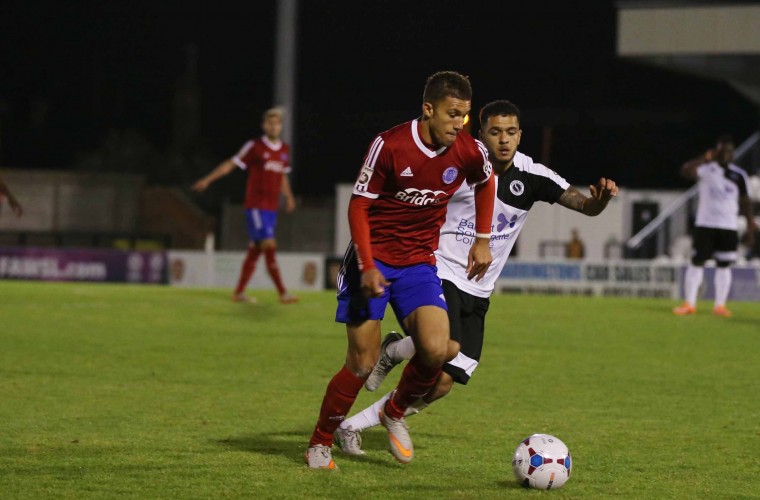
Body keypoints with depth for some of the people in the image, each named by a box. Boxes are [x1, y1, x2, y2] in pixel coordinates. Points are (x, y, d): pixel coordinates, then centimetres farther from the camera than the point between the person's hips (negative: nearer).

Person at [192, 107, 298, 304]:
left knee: (254, 251, 8)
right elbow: (231, 164, -4)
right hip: (255, 205, -6)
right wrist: (208, 179, -8)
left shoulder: (284, 150, 12)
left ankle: (239, 292, 15)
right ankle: (283, 293, -16)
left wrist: (289, 196, 17)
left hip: (272, 208, 6)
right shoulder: (255, 146, -6)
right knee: (270, 247, -14)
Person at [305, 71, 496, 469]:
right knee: (363, 361, -7)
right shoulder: (390, 145, -17)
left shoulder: (470, 153, -6)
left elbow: (484, 183, 19)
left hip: (418, 264, 3)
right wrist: (367, 268, -19)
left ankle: (395, 413, 12)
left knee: (435, 350, -18)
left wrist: (482, 239, 16)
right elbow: (358, 205, -11)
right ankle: (320, 443, 14)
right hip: (371, 260, -3)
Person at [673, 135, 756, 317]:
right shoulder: (706, 169, -3)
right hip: (705, 225, -2)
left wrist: (750, 228, 6)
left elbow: (745, 202, 9)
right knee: (697, 262, -2)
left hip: (729, 227, 2)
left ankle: (720, 305, 8)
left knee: (724, 266, 3)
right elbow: (686, 171, -22)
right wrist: (705, 158, -30)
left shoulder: (739, 175, 5)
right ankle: (689, 304, 0)